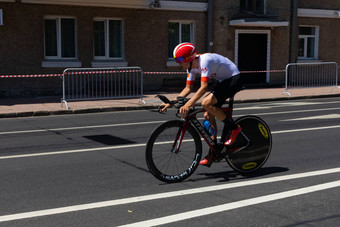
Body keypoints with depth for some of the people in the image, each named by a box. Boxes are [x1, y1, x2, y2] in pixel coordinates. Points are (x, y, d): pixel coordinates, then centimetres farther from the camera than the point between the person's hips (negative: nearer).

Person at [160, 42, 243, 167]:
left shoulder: (204, 61, -28)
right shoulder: (191, 67, -1)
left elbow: (203, 87, -37)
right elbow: (188, 88, 6)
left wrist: (188, 104, -45)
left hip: (234, 79, -9)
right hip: (223, 81, 9)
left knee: (206, 103, -27)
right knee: (208, 115, 2)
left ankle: (234, 128, -10)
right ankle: (213, 154, 11)